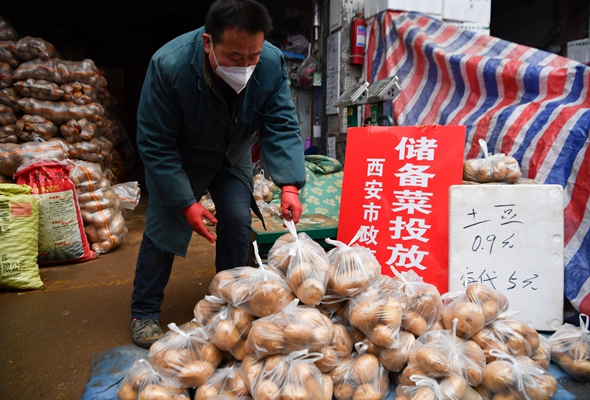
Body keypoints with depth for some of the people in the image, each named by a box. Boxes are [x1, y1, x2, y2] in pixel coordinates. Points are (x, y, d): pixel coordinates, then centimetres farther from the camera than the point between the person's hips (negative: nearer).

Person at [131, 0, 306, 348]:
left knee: (238, 221, -5)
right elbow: (155, 145, -27)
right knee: (164, 226, -7)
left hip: (232, 156, 3)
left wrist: (289, 186, -37)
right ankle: (144, 313, 13)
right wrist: (186, 203, -29)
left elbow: (282, 127, -23)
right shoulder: (168, 65, -34)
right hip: (179, 157, -2)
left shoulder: (272, 63, -26)